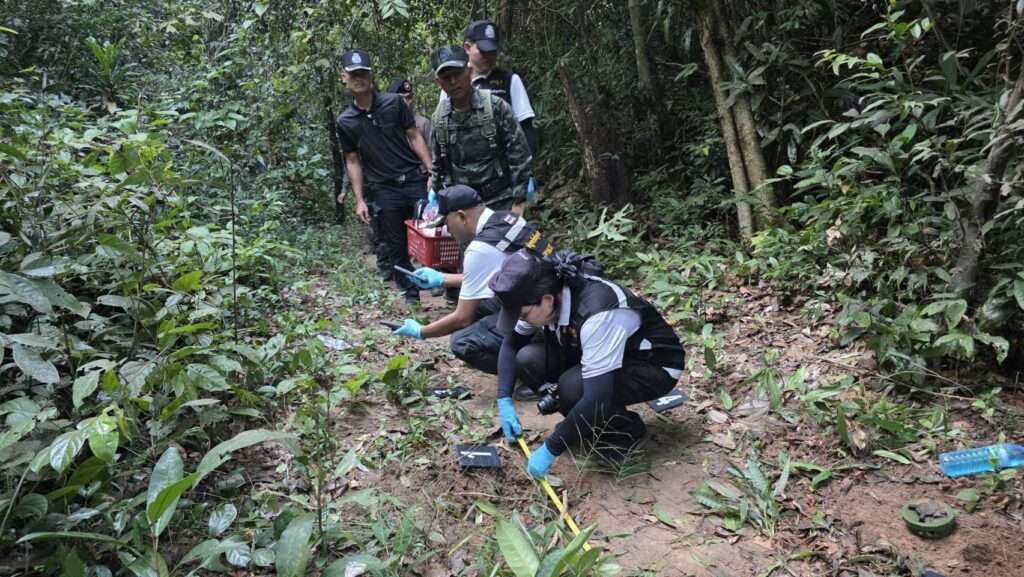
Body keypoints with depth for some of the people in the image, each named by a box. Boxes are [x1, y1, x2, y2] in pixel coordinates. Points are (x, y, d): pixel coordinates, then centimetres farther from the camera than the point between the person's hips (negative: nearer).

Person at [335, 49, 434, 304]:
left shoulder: (393, 102, -1)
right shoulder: (345, 122, 3)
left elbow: (414, 136, 2)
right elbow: (353, 161, 8)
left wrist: (432, 172, -7)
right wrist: (360, 200, 2)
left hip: (415, 179, -1)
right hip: (384, 189, 1)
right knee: (396, 246, 7)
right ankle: (410, 292, 19)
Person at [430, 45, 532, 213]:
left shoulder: (495, 106, -10)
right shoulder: (440, 117, 3)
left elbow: (519, 155, -10)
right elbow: (438, 164, 14)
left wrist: (519, 201, -12)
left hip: (500, 202, -4)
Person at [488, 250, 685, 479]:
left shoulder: (596, 313, -37)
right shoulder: (541, 297, -15)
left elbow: (597, 399, -38)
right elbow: (511, 343, 3)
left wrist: (550, 449, -29)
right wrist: (504, 400, -7)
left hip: (654, 366, -7)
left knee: (573, 386, -33)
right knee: (527, 360, -15)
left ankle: (626, 431, -4)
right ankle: (585, 424, 5)